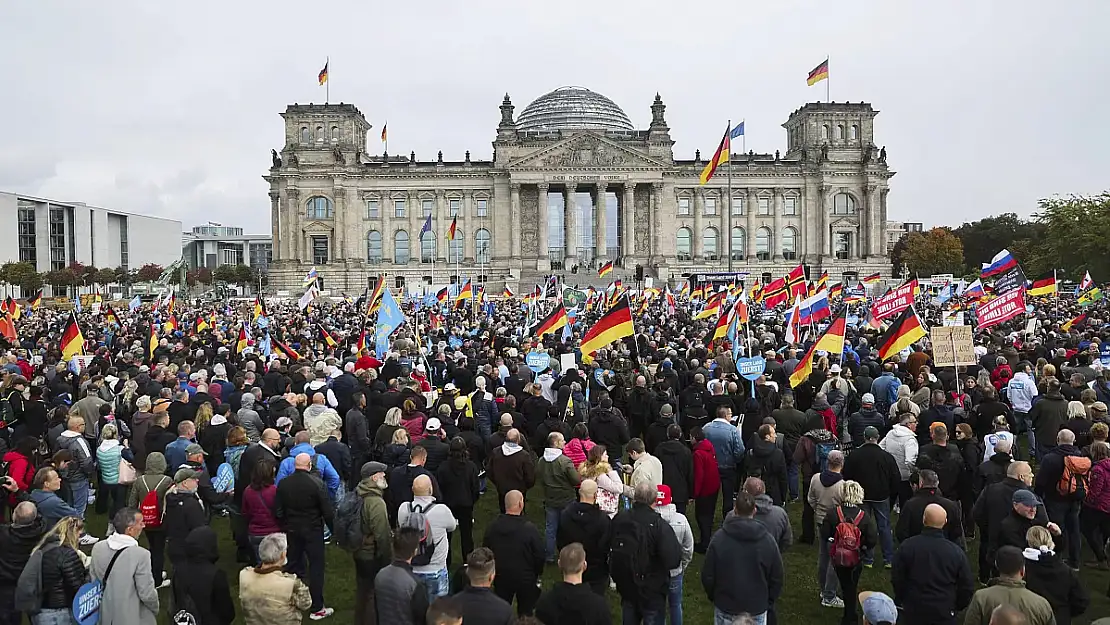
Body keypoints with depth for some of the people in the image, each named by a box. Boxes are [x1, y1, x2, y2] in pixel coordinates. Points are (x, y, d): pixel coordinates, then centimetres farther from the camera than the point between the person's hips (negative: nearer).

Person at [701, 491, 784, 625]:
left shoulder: (719, 538, -13)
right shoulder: (767, 540, -10)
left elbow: (707, 575, -7)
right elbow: (776, 579, -1)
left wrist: (714, 597, 11)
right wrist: (768, 602, 14)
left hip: (725, 608, 0)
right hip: (757, 609, 1)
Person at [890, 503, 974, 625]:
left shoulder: (906, 546, -14)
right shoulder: (956, 552, -13)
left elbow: (896, 579, -5)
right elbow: (967, 587, -4)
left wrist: (900, 600, 13)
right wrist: (957, 606, 13)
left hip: (912, 611, 0)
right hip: (944, 614, 0)